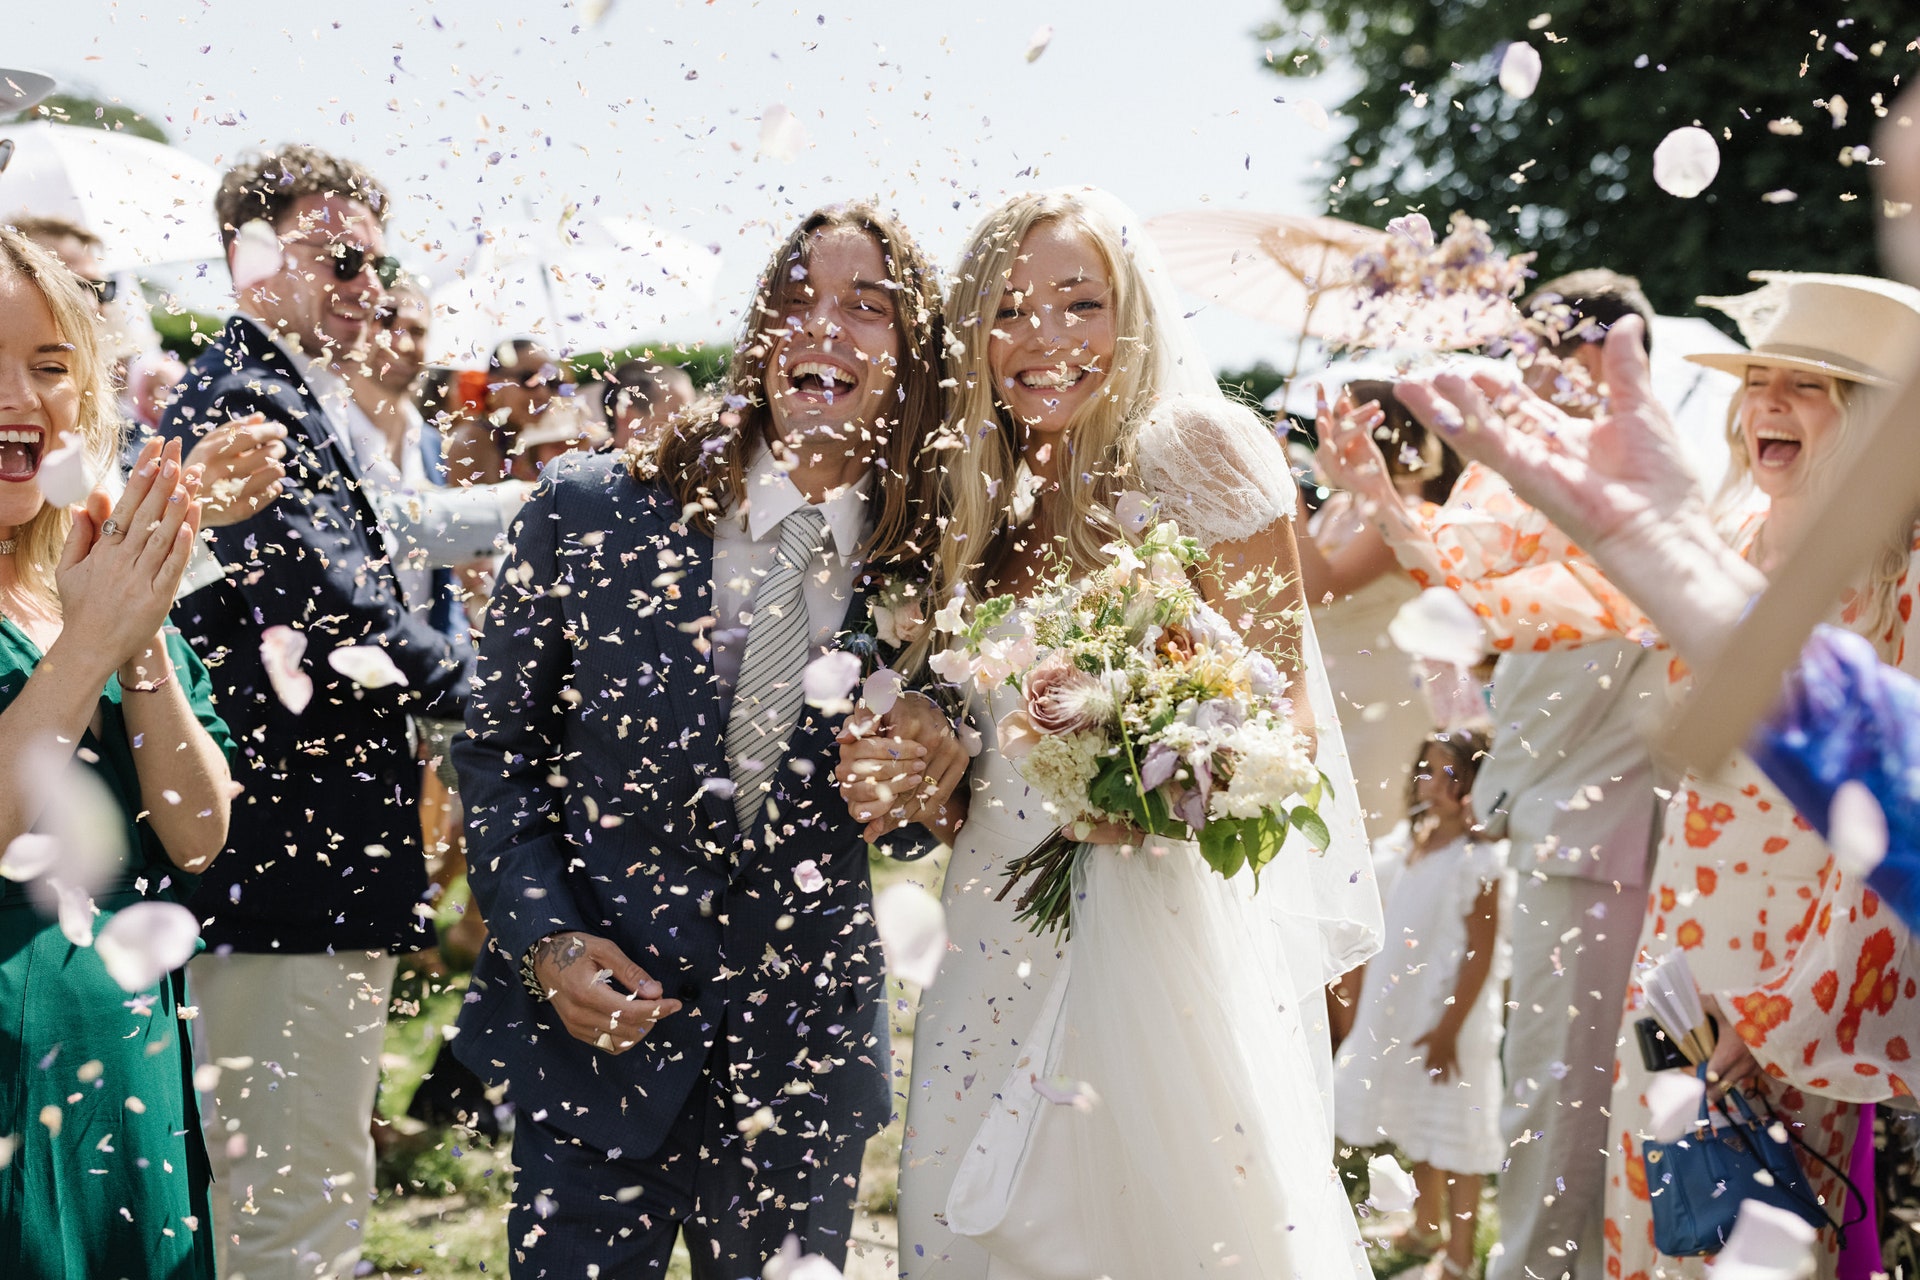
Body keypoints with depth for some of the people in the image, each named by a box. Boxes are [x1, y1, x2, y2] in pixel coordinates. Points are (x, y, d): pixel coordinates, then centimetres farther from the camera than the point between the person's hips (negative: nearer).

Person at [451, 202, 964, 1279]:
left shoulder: (924, 572, -2)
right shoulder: (592, 510, -6)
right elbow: (499, 751, 1)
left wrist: (934, 778, -13)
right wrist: (543, 940, -11)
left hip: (806, 1061, 2)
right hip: (595, 1026, -1)